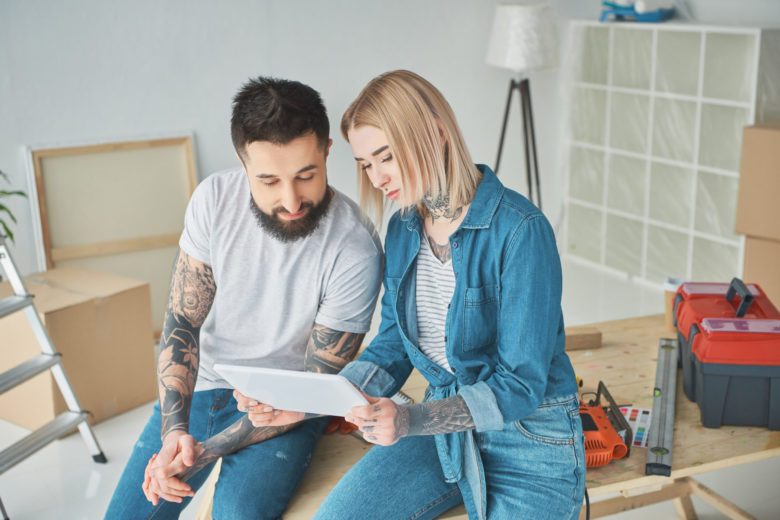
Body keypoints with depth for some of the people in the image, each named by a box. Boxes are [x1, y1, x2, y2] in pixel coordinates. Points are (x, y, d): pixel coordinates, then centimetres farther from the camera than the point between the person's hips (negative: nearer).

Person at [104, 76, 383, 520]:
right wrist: (174, 430, -22)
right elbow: (182, 321, -7)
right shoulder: (215, 199, -12)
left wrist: (206, 451, -22)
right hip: (201, 385, 4)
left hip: (286, 406, -4)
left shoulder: (355, 250, -25)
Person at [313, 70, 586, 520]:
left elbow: (522, 383, -19)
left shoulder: (520, 229, -19)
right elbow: (393, 346, 9)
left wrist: (409, 420, -30)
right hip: (444, 422, 5)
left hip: (529, 440, -5)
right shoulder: (403, 229, 3)